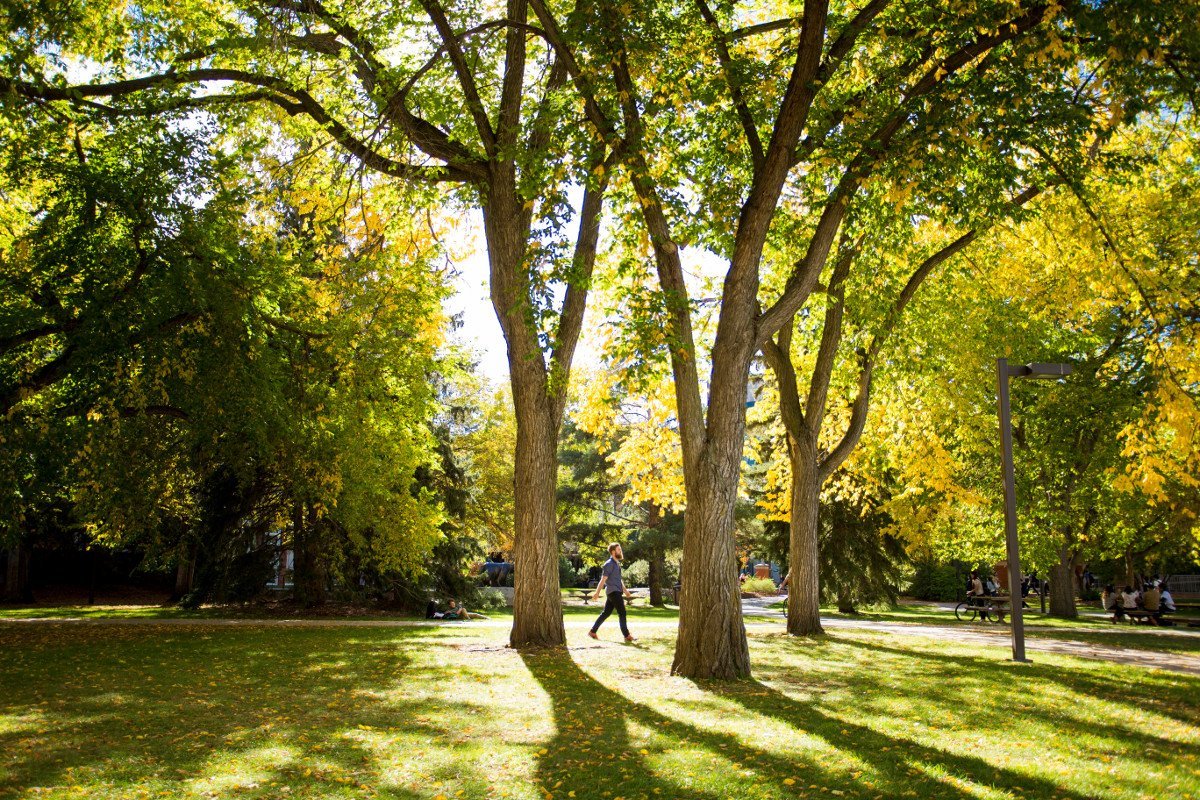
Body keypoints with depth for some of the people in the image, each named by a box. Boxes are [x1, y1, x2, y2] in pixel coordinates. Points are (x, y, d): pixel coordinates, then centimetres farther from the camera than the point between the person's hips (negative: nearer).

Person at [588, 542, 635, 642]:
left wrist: (625, 590, 24)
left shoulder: (616, 563, 18)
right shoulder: (609, 564, -12)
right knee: (622, 613, -9)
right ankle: (627, 636, -9)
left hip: (617, 592, 9)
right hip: (613, 592, -9)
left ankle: (592, 631, 16)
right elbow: (603, 579, -15)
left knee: (606, 613, 11)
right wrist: (597, 593, -16)